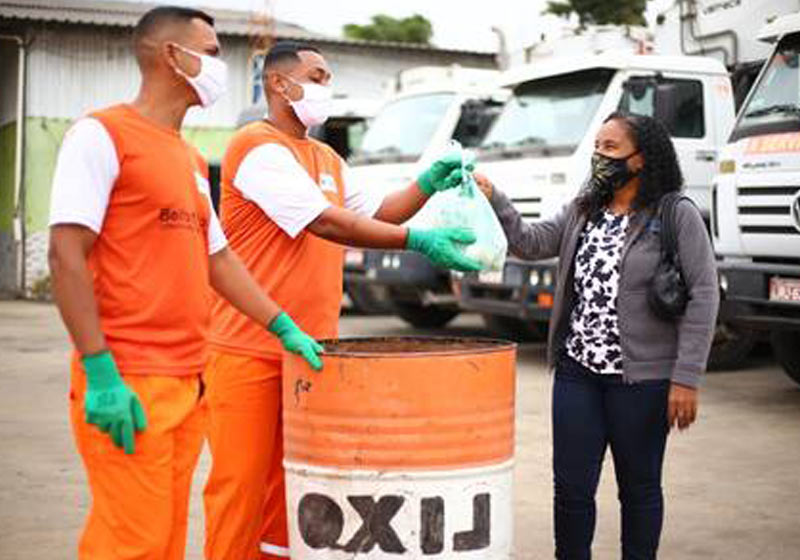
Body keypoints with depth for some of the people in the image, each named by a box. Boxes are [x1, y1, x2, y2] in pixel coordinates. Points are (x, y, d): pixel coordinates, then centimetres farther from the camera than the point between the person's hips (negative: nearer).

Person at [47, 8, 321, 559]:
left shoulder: (192, 160, 17)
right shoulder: (102, 134, -7)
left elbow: (218, 257, 22)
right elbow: (66, 255, -14)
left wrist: (285, 327, 12)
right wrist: (100, 372, -19)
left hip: (187, 381, 8)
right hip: (127, 382, -8)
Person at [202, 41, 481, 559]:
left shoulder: (327, 159, 18)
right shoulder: (259, 147, -12)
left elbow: (375, 213, 18)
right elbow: (325, 223, -21)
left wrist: (428, 185, 1)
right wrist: (416, 240, -24)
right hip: (251, 351, -8)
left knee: (288, 481, 12)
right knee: (241, 484, -2)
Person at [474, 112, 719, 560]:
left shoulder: (678, 216, -7)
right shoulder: (582, 212, 12)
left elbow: (703, 298, -10)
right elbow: (531, 243, 6)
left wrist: (686, 379, -15)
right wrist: (493, 199, -10)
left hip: (641, 378, -4)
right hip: (577, 372, 5)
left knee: (639, 487, 11)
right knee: (571, 487, 6)